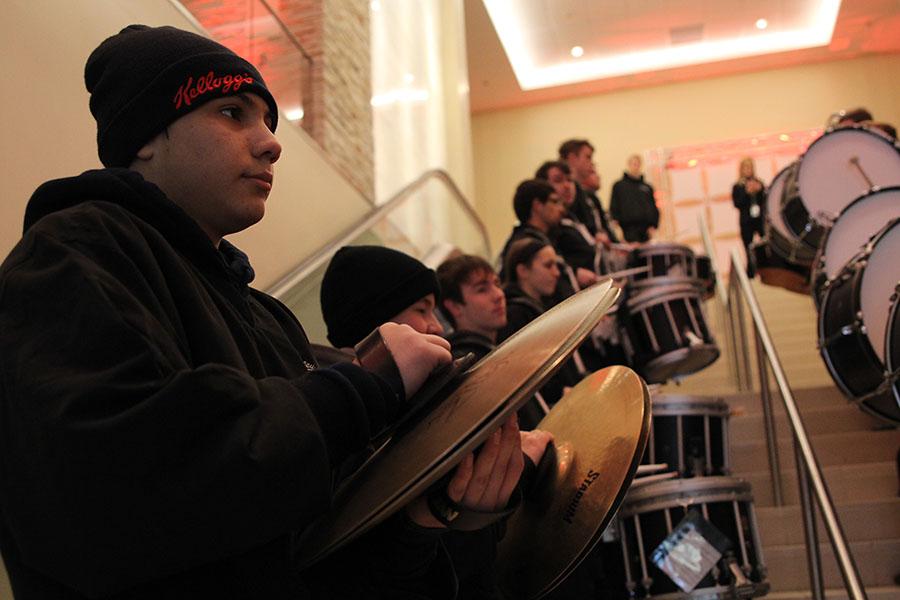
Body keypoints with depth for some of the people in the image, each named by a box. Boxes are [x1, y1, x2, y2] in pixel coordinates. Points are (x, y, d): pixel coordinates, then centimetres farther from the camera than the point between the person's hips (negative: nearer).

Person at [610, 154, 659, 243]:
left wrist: (654, 226, 2)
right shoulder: (619, 185, 10)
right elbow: (613, 208, 5)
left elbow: (654, 208, 17)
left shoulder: (647, 187, 19)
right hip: (629, 229, -3)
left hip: (646, 229, 3)